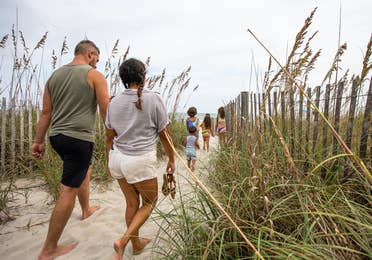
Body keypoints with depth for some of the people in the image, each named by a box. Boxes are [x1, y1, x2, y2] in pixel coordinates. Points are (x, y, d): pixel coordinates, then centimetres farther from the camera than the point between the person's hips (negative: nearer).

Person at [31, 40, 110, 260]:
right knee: (68, 191, -1)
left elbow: (46, 113, 11)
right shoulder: (95, 75, -6)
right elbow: (106, 112, -10)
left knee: (85, 169, 29)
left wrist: (38, 140, 15)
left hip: (57, 136, 8)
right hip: (79, 138, -8)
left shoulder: (55, 75, 12)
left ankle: (87, 210, 47)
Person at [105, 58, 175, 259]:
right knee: (149, 202, 18)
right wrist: (171, 159, 6)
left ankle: (137, 244, 39)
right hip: (141, 161, -5)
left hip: (118, 158, 6)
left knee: (132, 202, 22)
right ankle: (123, 241, 6)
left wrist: (110, 161, 20)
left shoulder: (114, 102, 3)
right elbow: (164, 135, -6)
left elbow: (110, 137, 7)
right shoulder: (153, 99, -10)